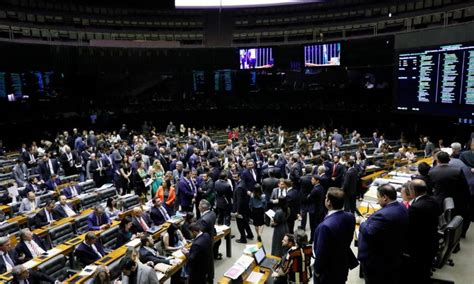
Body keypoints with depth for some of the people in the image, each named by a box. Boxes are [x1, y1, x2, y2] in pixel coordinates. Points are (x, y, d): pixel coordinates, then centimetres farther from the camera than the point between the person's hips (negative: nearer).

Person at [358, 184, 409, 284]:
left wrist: (363, 222, -12)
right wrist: (371, 218, 1)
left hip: (376, 260, -9)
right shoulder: (402, 208, -2)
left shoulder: (383, 215, -34)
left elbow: (368, 233, -30)